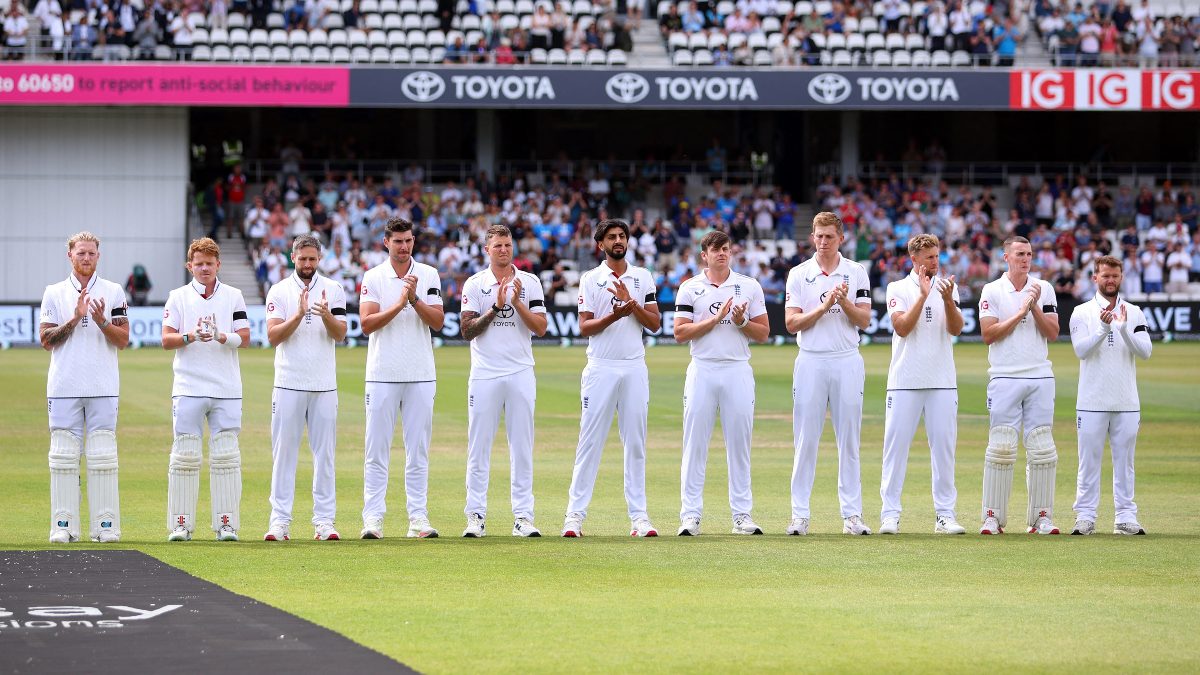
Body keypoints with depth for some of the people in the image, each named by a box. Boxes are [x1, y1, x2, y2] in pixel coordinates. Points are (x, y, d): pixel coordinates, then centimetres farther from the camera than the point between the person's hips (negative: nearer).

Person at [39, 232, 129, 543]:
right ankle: (63, 525, 1)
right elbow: (46, 339, 1)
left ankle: (106, 525, 0)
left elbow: (123, 340, 4)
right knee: (64, 456, -1)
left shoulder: (113, 292, 9)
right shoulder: (54, 293, 9)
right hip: (64, 386, 0)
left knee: (103, 457, -2)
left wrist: (102, 322, -14)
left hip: (103, 388, 0)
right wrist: (74, 319, -11)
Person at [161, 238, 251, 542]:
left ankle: (226, 524, 3)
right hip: (188, 389, -1)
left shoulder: (233, 297, 9)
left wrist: (222, 337, -17)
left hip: (227, 390, 1)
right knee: (185, 456, -2)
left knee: (225, 456, 0)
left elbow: (244, 338, 2)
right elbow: (166, 339, 0)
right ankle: (181, 524, 2)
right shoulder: (178, 297, 7)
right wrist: (192, 337, -18)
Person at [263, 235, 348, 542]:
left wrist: (326, 315, -22)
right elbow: (273, 336, -6)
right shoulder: (279, 292, 3)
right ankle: (280, 521, -1)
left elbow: (340, 334, -2)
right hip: (289, 384, -1)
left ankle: (324, 521, 4)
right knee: (284, 451, -2)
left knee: (324, 453, 2)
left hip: (324, 384, 1)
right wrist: (299, 315, -20)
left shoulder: (333, 290, 7)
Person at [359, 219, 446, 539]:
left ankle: (418, 518, 5)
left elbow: (438, 322, -1)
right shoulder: (373, 277, 2)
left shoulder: (428, 275, 6)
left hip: (420, 375, 2)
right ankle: (373, 517, -1)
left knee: (418, 449, 3)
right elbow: (367, 323, -8)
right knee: (377, 448, -2)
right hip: (383, 375, -1)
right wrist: (399, 304, -17)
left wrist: (415, 299, -14)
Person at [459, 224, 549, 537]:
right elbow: (467, 331, -4)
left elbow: (540, 328, -1)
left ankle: (523, 516, 3)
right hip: (484, 374, -1)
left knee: (522, 447, 1)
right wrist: (496, 307, -13)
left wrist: (517, 303, -13)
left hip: (520, 373, 1)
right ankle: (476, 516, 3)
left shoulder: (529, 283, 7)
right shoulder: (474, 284, 4)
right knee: (479, 446, -1)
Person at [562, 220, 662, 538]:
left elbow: (655, 323, 5)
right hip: (601, 368, -2)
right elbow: (584, 327, -4)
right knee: (590, 440, -4)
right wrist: (614, 315, -20)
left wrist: (632, 303, -11)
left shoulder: (643, 278, 10)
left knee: (636, 442, 3)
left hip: (634, 368, 2)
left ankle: (638, 515, 5)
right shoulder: (591, 280, 3)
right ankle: (575, 514, -3)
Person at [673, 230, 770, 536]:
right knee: (695, 444, -3)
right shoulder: (690, 288, 6)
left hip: (738, 371, 1)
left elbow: (763, 333, 8)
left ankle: (742, 515, 5)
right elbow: (680, 333, -2)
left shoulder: (749, 287, 9)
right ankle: (691, 516, -1)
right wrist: (715, 319, -11)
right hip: (702, 371, -1)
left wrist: (741, 322, -11)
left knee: (740, 443, 1)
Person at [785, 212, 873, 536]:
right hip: (811, 361, 0)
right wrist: (823, 307, -14)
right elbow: (792, 323, -2)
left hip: (847, 362, 0)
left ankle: (852, 514, 5)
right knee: (805, 439, -1)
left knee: (849, 439, 2)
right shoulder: (798, 275, 5)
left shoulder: (856, 273, 6)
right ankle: (800, 514, 1)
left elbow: (864, 320, 1)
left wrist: (844, 302, -16)